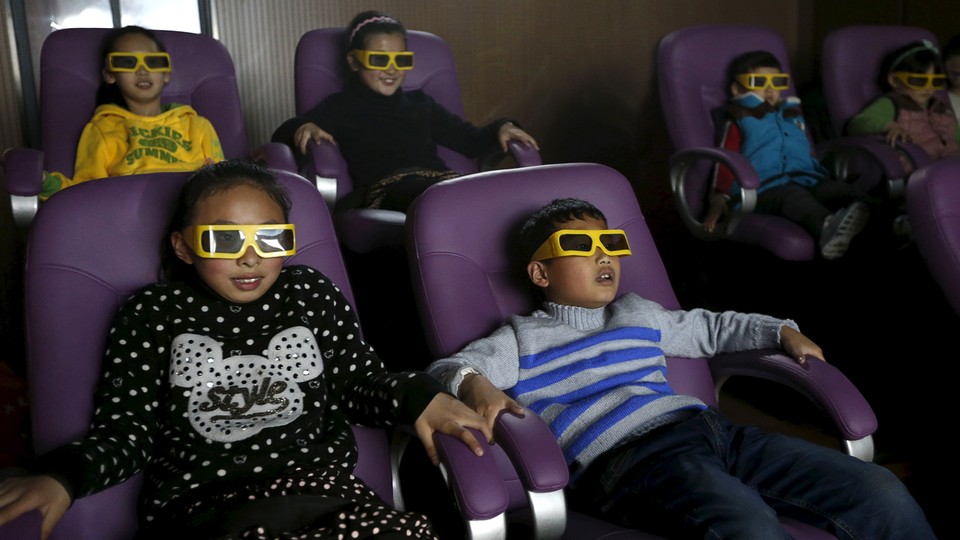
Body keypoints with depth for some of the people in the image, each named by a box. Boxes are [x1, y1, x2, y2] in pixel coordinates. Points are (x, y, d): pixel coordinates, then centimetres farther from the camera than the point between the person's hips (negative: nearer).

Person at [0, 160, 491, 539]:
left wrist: (416, 399, 0)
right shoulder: (153, 315, 7)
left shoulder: (313, 295, 12)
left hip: (318, 484, 4)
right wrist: (63, 476, -15)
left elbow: (359, 383, 18)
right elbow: (124, 433, 4)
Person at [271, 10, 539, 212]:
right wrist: (303, 128, -12)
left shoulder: (421, 104, 35)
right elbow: (281, 135, 13)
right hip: (385, 190, -4)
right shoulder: (341, 107, 23)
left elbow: (471, 140, 36)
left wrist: (501, 128, 15)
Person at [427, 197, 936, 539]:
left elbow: (712, 328, 44)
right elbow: (445, 369, 0)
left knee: (881, 491, -7)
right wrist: (474, 384, -24)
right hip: (625, 456, -7)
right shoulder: (522, 340, 12)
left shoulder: (640, 314, 30)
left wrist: (783, 332, 31)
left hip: (708, 427, 7)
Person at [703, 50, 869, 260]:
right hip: (766, 188, -5)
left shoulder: (793, 115, 34)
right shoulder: (740, 120, 17)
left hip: (807, 181, 6)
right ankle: (827, 227, -69)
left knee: (841, 190, -26)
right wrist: (719, 199, -8)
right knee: (795, 198, -39)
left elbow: (809, 154, 34)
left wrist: (820, 176, 17)